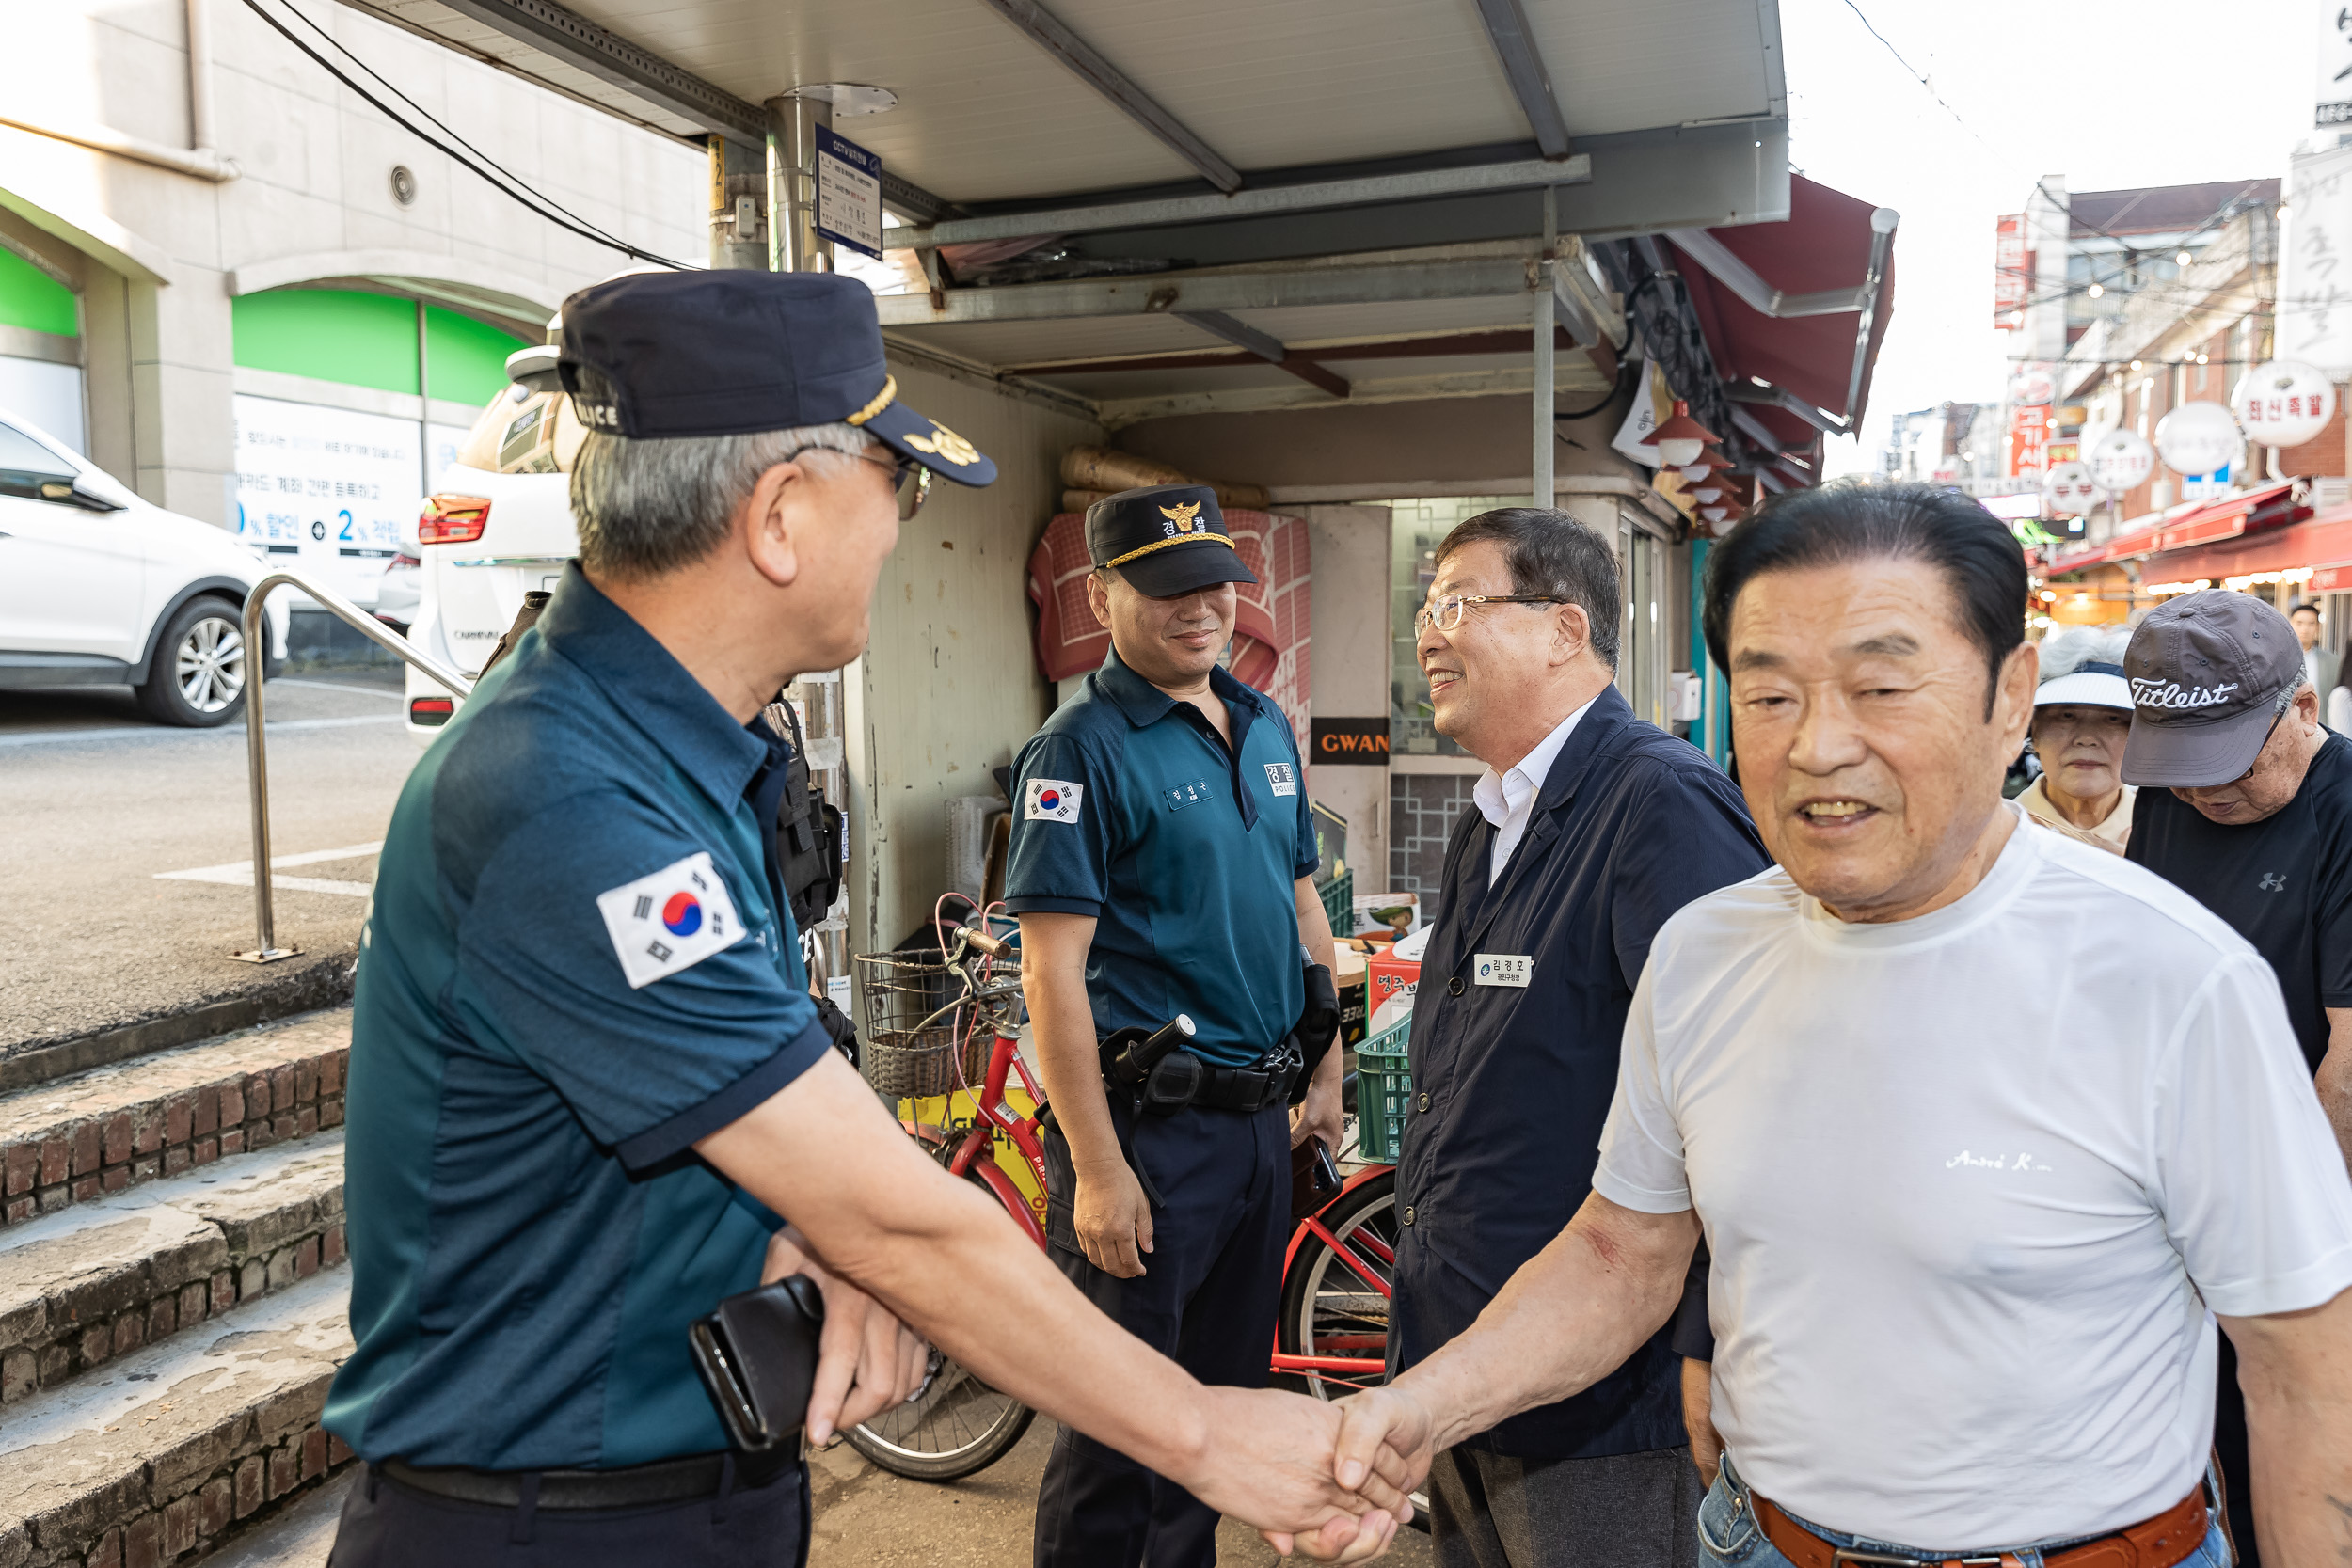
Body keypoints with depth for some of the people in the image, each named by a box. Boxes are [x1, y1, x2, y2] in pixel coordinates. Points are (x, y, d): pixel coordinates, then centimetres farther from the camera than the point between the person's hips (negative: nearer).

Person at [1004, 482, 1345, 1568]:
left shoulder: (1265, 727, 9)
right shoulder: (1083, 746, -13)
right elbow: (1053, 969, -17)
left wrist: (1328, 1075, 14)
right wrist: (1098, 1170, -20)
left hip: (1259, 1116, 7)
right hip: (1146, 1124, -7)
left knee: (1228, 1390, 20)